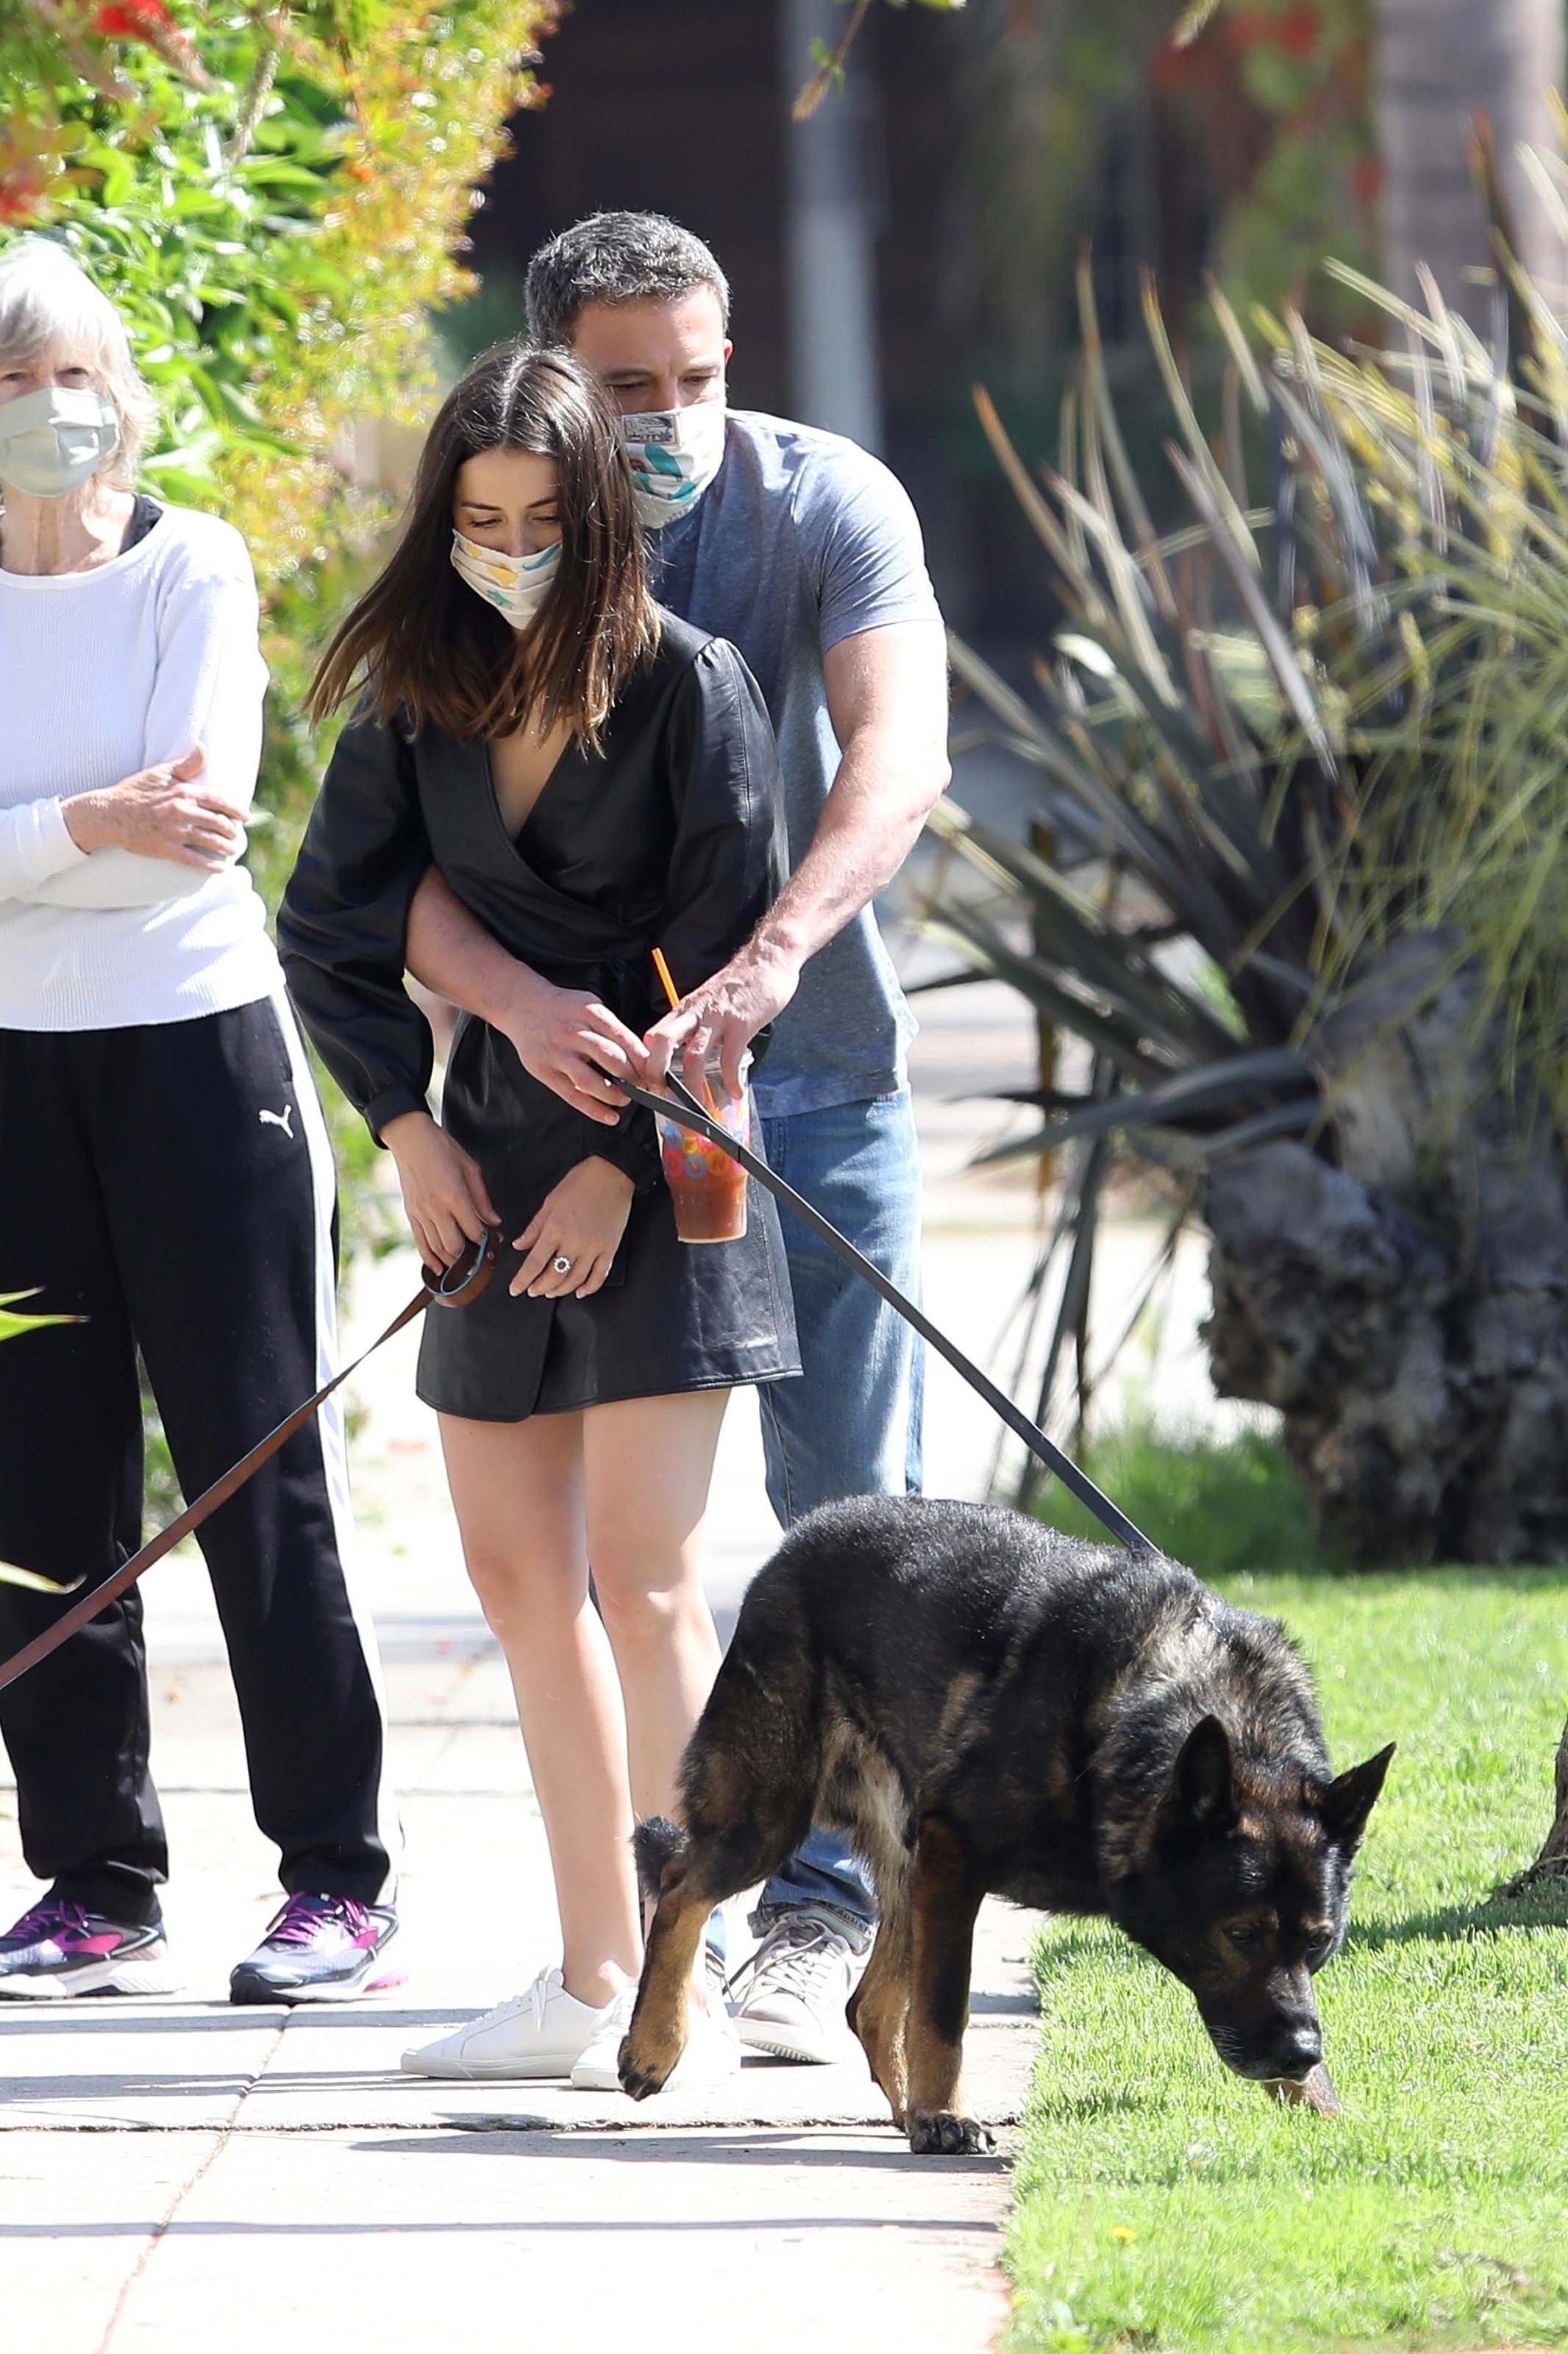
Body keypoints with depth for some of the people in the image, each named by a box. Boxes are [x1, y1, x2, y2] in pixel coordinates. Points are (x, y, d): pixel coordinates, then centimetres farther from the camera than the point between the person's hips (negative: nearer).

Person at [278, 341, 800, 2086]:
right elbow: (328, 927, 11)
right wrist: (406, 1121, 0)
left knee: (641, 1572, -11)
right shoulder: (418, 695, 5)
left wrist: (624, 1158, -13)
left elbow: (729, 957, -9)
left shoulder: (687, 686, -10)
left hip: (659, 1158, -6)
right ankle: (593, 1978, 13)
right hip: (494, 1152, 6)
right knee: (515, 1568, 7)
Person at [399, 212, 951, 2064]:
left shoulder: (828, 506, -14)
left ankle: (822, 1907, 1)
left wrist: (769, 959, -47)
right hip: (580, 1072, 1)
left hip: (810, 1066, -1)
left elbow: (897, 754, -30)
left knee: (851, 1509, -4)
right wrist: (518, 1003, -40)